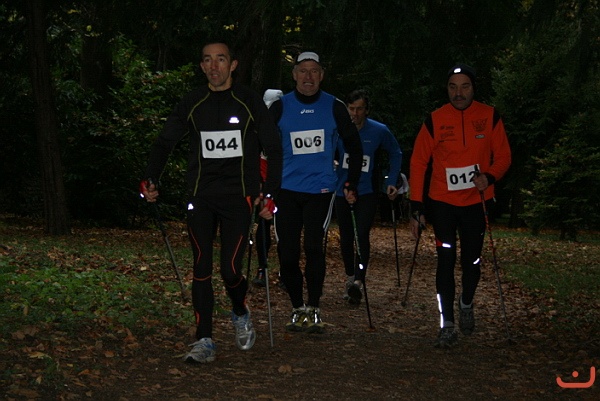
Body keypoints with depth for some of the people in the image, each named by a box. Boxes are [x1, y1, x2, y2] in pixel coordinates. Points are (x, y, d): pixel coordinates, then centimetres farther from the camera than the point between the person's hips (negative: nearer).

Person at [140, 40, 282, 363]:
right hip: (201, 198, 2)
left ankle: (241, 315, 23)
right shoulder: (192, 103, 7)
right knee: (201, 269, -2)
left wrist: (269, 194, -3)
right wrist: (150, 179, -4)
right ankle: (204, 342, 3)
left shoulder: (249, 102, 2)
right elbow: (165, 142, 11)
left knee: (231, 269, -9)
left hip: (238, 197, -2)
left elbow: (274, 148, 5)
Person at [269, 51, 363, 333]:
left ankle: (314, 310, -4)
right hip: (286, 189, 1)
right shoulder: (280, 107, 3)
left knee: (313, 246, -16)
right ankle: (298, 308, 17)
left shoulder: (334, 107, 3)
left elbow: (354, 147, 13)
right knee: (287, 253, 0)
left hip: (321, 188, -1)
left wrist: (352, 184, 8)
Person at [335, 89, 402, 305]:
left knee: (362, 235, -17)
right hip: (342, 190, 2)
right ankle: (350, 277, 26)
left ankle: (358, 281, -24)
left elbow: (396, 154, 10)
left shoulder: (379, 131, -4)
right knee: (346, 237, 10)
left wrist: (392, 182, 2)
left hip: (367, 191, -2)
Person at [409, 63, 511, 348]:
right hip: (443, 202, -1)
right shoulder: (435, 120, -6)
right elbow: (418, 162, -3)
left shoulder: (490, 117, -3)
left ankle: (466, 304, 38)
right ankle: (447, 325, 2)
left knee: (472, 261, 10)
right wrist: (416, 207, -7)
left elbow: (503, 156, 3)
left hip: (477, 201, 1)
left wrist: (489, 176, -20)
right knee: (446, 262, -3)